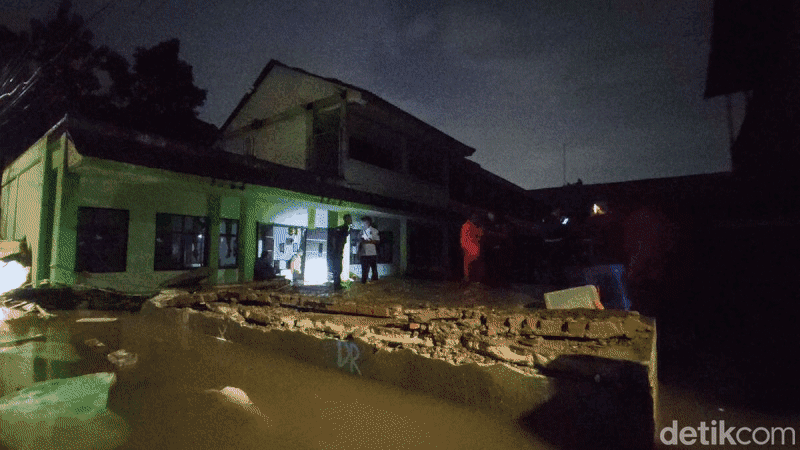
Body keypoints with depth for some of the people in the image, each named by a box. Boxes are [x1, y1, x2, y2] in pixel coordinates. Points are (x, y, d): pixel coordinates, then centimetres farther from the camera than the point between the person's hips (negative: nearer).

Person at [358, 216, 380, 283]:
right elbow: (360, 242, 15)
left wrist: (368, 241, -14)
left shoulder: (374, 230, 3)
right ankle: (363, 283, 10)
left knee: (374, 269, 3)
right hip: (363, 254, 3)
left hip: (372, 253, -3)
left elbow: (377, 241, -5)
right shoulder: (362, 231, 14)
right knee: (364, 270, 5)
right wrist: (359, 252, 7)